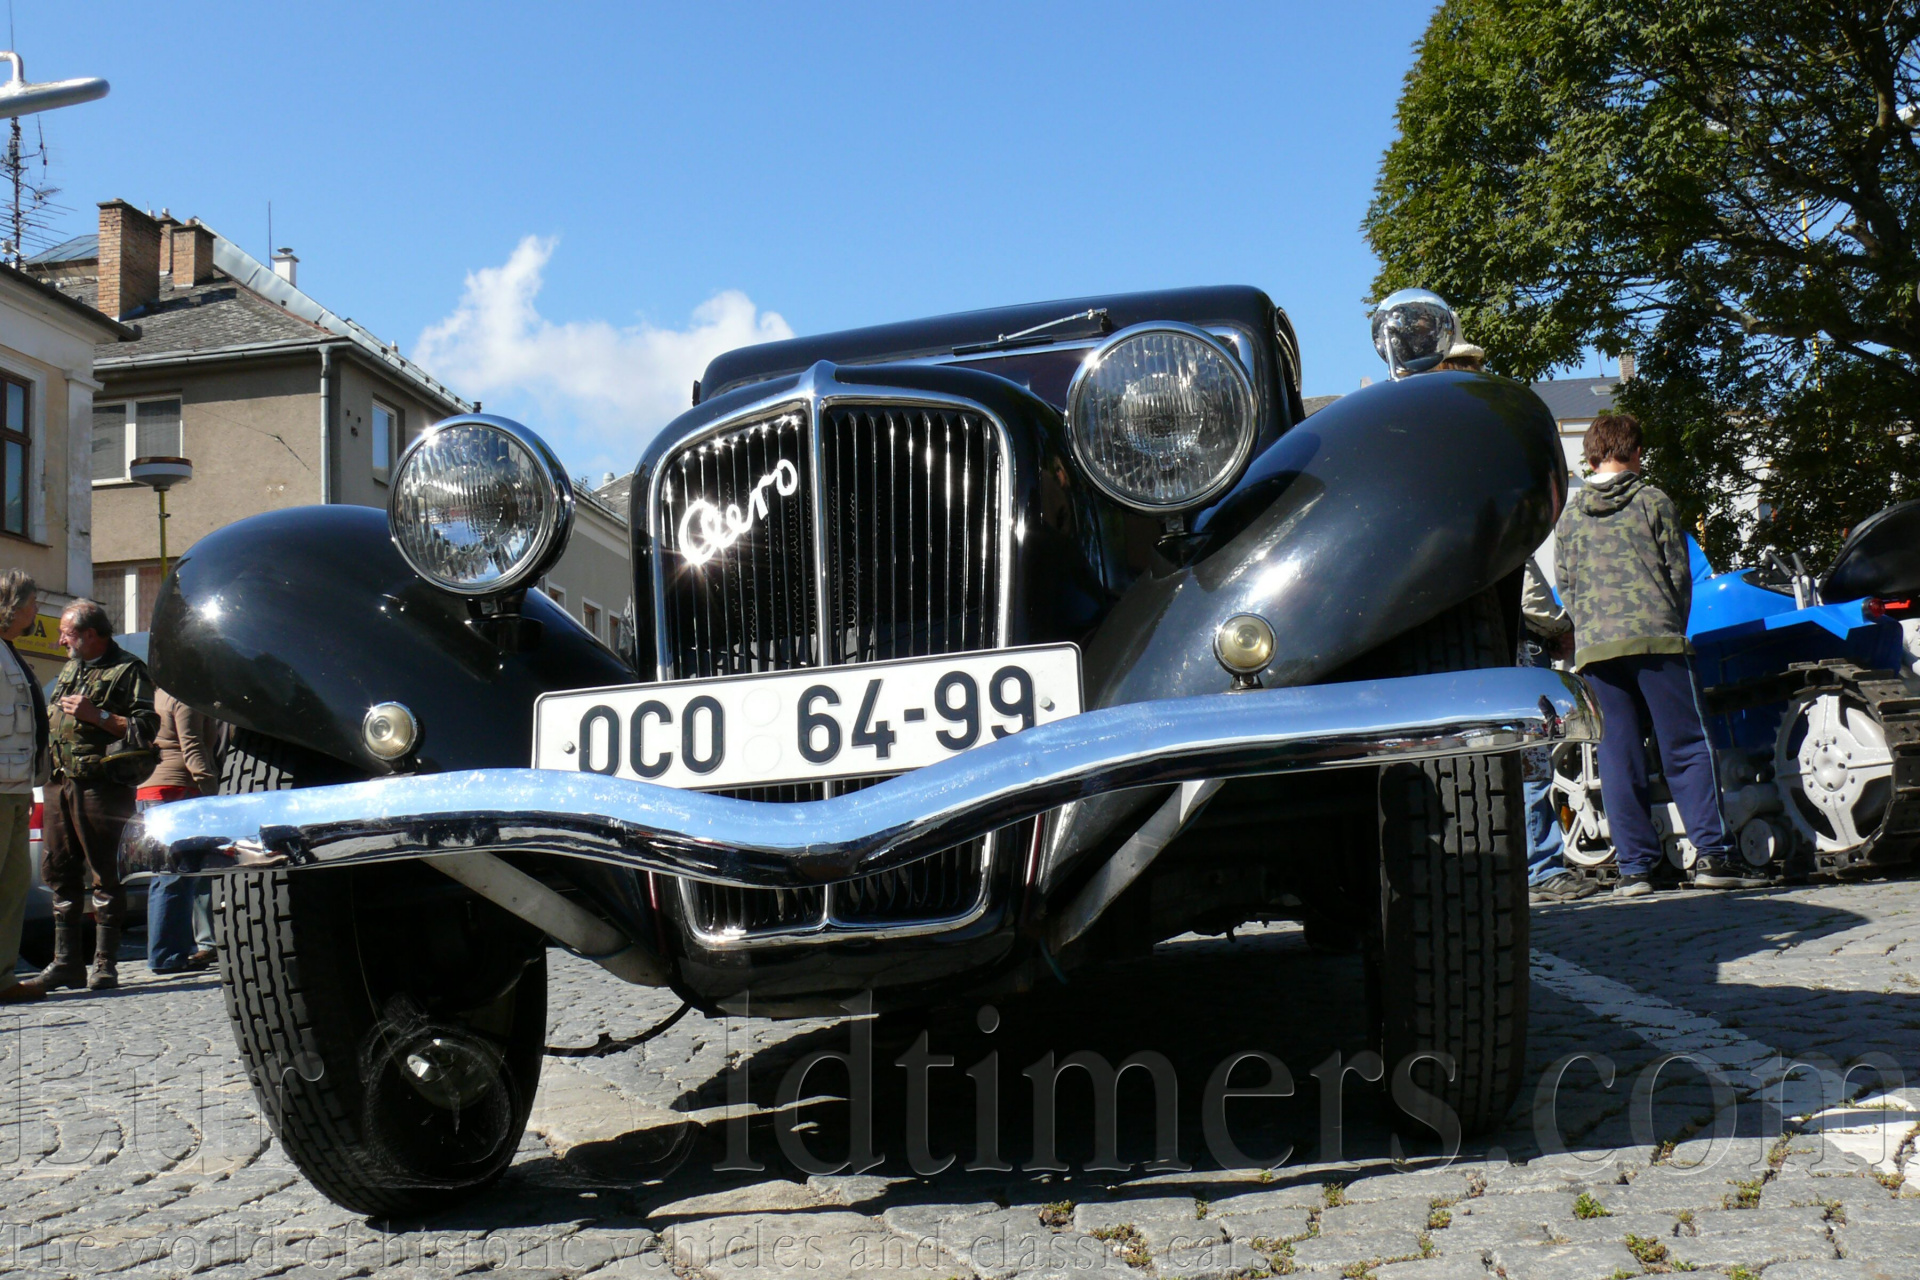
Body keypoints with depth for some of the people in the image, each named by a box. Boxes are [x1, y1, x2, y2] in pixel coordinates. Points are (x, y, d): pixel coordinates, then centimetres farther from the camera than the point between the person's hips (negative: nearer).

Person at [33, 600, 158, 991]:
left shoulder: (128, 671, -4)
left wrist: (97, 715, -17)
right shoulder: (70, 669, 22)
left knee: (104, 874, -4)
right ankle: (65, 962, 17)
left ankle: (105, 964, 0)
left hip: (101, 785, -8)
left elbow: (147, 727, -12)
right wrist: (52, 717, 10)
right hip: (61, 782, 8)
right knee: (58, 870, 9)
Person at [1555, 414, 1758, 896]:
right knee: (1687, 748, 1)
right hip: (1656, 638, -3)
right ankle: (1712, 854, -4)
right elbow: (1679, 573, 6)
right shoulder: (1653, 501, 4)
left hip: (1593, 649, 3)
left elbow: (1566, 587, 13)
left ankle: (1634, 865, 2)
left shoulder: (1569, 515, 13)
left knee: (1618, 757, 3)